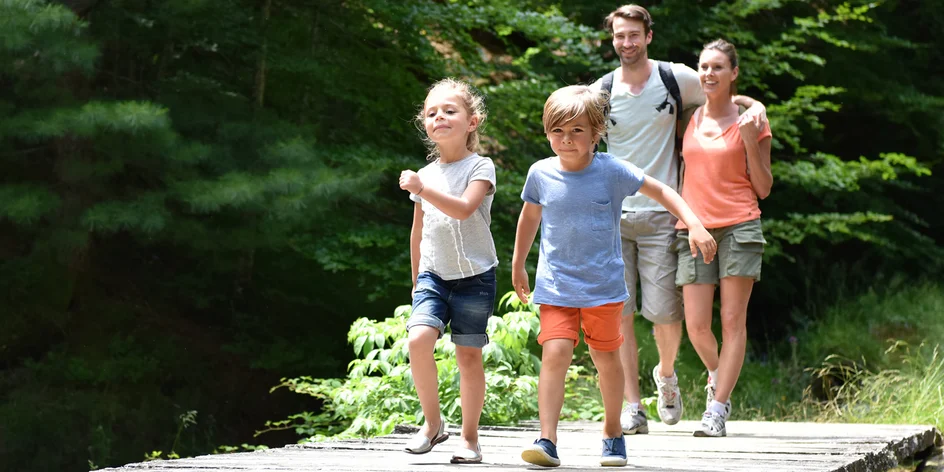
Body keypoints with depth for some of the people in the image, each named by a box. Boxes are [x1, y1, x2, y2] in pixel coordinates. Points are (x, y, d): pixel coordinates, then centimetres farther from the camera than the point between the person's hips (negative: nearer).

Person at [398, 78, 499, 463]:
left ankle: (470, 439, 11)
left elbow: (463, 208, -23)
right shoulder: (425, 174, 9)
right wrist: (416, 280, 21)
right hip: (433, 274, 3)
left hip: (474, 275, -3)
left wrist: (422, 190, -31)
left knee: (469, 355, 0)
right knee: (419, 338, -18)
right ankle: (432, 423, -2)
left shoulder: (480, 168, -4)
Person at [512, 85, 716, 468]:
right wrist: (517, 266, 25)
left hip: (603, 286, 0)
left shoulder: (612, 170, -8)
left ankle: (613, 433, 30)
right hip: (555, 286, 1)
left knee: (606, 358, 10)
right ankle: (547, 441, -18)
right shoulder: (541, 173, -1)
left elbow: (662, 192, 0)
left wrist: (695, 226, -11)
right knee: (555, 354, -15)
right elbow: (530, 217, 17)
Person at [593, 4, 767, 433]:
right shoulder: (600, 92, 4)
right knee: (619, 313, -4)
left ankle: (666, 373, 28)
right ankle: (631, 407, 3)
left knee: (664, 313, -4)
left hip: (659, 215, -1)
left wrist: (755, 106, -5)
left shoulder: (675, 79, 2)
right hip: (612, 215, 1)